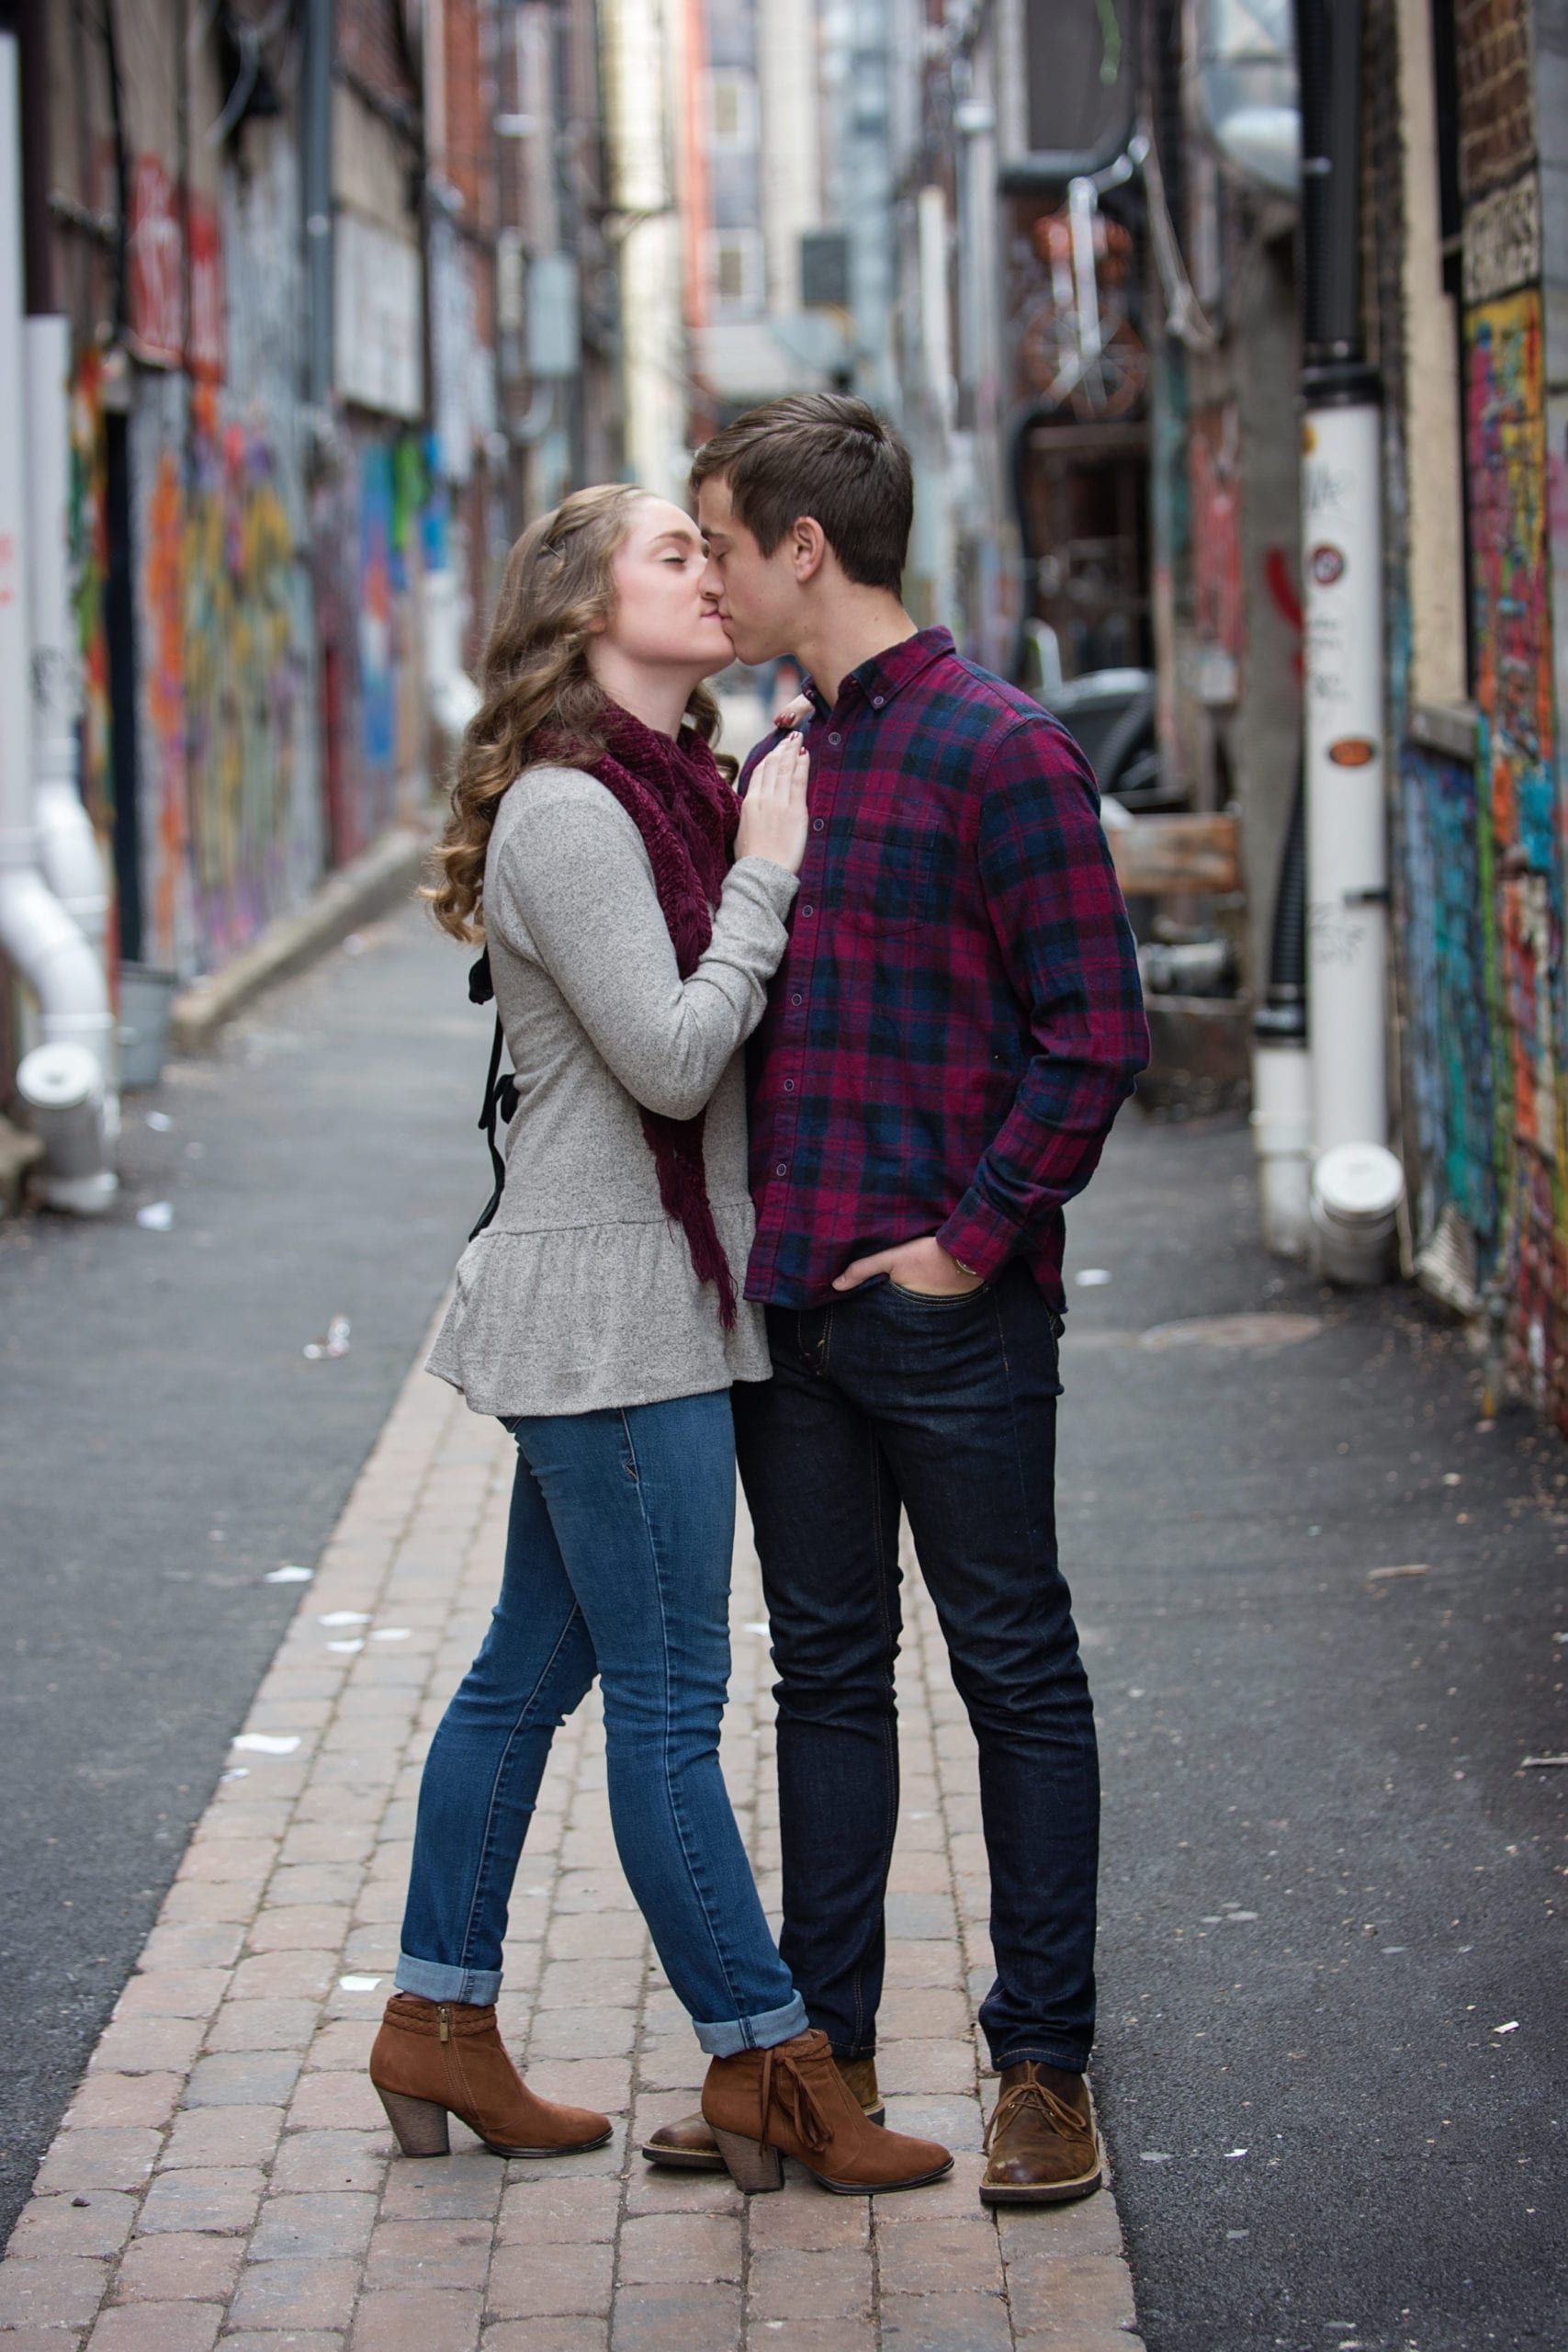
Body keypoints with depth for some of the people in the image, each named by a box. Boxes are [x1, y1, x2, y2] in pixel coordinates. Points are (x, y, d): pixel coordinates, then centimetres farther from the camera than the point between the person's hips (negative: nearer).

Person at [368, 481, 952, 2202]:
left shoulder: (672, 786, 14)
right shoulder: (565, 812, -15)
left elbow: (717, 1045, 13)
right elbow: (672, 1060, -21)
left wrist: (774, 853, 3)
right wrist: (764, 876, -14)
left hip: (646, 1298, 10)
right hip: (611, 1304, -10)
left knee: (529, 1668, 15)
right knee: (667, 1698, -1)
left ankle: (438, 2024, 25)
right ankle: (761, 2061, 6)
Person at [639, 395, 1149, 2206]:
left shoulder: (1000, 752, -10)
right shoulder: (779, 762, 13)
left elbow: (1096, 1030, -13)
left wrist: (974, 1236, -14)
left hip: (950, 1311, -7)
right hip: (790, 1306, 7)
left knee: (1016, 1673, 4)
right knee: (825, 1675, 13)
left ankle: (1043, 2062, 12)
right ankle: (821, 2044, 22)